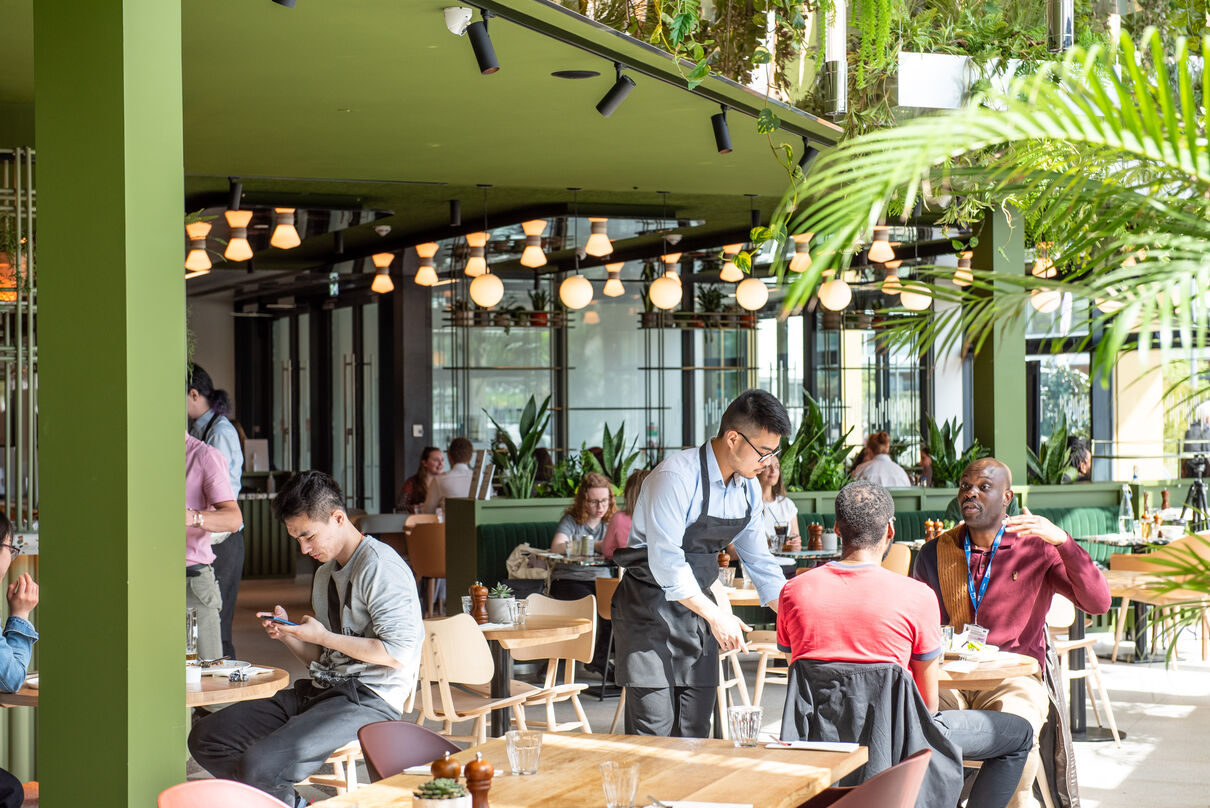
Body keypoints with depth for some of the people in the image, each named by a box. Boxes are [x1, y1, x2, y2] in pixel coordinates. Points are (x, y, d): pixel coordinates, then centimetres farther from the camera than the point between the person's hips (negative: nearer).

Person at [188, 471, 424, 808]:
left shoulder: (380, 566, -11)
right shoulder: (325, 573, 20)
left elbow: (397, 652, -18)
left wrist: (323, 637, -12)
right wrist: (287, 633, 4)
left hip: (370, 699, -10)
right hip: (322, 691, 10)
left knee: (259, 765, -28)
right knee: (205, 737, -1)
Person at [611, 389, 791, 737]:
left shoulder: (748, 487, 5)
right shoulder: (677, 476, -20)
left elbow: (759, 561, 15)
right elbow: (665, 561, -23)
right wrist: (715, 616, -22)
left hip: (697, 605, 7)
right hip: (649, 607, -7)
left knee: (695, 732, 4)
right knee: (654, 732, -10)